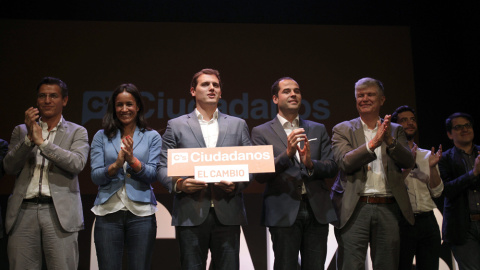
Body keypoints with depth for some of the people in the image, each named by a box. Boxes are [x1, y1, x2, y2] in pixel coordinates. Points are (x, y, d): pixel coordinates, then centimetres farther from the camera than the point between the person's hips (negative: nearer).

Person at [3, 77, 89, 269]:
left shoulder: (77, 132, 10)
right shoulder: (21, 130, 17)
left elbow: (77, 164, -8)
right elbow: (9, 168, 6)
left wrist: (41, 141, -9)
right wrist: (29, 137, -6)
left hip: (59, 212, -2)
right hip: (24, 211, 2)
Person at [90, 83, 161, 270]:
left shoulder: (152, 137, 7)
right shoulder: (102, 137, 9)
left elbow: (153, 175, -2)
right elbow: (95, 176, 2)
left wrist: (133, 160, -19)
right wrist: (116, 165, -17)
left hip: (141, 213, -1)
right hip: (108, 212, 1)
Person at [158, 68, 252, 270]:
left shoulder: (238, 125, 14)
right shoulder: (176, 125, 10)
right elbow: (163, 167, 6)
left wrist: (236, 184, -9)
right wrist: (178, 183, -15)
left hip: (227, 214, 1)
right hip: (190, 215, -1)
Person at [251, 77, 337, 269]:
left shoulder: (318, 130, 15)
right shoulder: (261, 132, 4)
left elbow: (332, 167, 8)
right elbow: (260, 175, -5)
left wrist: (311, 164, -13)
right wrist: (287, 153, -19)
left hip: (317, 211, 3)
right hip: (284, 213, -3)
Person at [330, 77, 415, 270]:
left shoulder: (395, 130, 14)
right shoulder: (343, 129, 6)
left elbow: (409, 162, 0)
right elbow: (345, 162, -9)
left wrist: (389, 140, -17)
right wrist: (373, 143, -21)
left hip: (388, 209, 3)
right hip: (355, 209, -2)